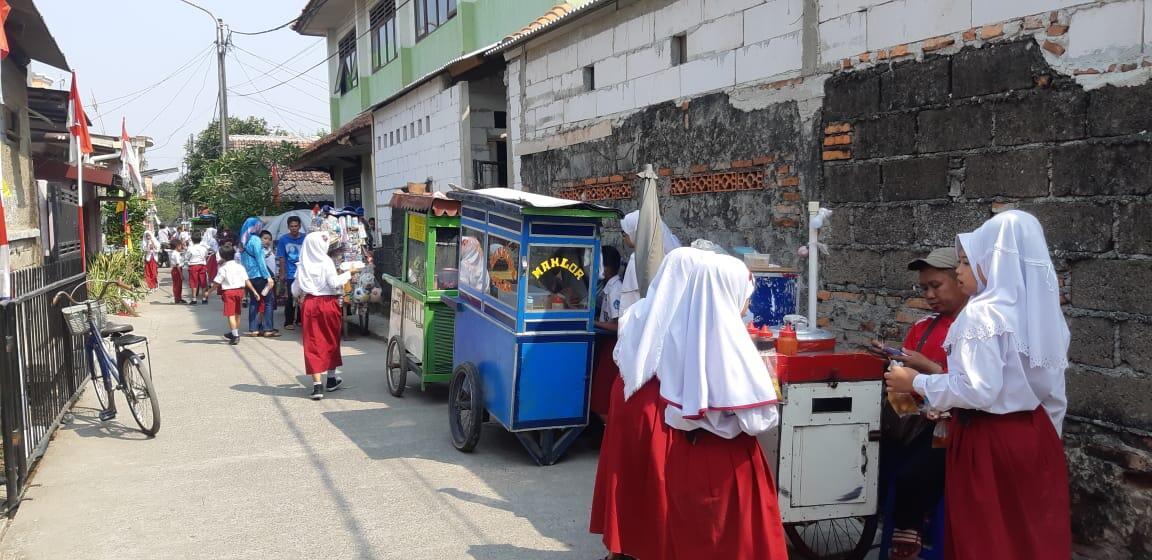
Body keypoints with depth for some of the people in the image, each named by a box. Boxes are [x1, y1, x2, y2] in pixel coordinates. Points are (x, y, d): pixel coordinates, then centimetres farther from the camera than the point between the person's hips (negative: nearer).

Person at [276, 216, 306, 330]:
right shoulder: (283, 239, 1)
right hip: (290, 274, -1)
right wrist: (282, 274, -2)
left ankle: (300, 320, 22)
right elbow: (281, 259, 2)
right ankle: (288, 322, 7)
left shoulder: (305, 238, 1)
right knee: (290, 298, -1)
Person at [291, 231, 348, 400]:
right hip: (328, 303, -2)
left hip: (309, 304, 2)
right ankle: (331, 378, 29)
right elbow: (334, 283, -15)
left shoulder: (303, 265, 1)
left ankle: (317, 384, -5)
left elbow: (295, 291, 4)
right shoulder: (326, 262, -9)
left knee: (312, 343, 2)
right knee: (331, 341, 16)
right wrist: (347, 274, -1)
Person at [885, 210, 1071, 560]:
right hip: (1038, 436, 8)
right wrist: (1046, 437, 23)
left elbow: (980, 390, -24)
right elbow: (1054, 392, 12)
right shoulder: (1042, 310, 7)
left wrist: (916, 382, -13)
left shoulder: (983, 313, -18)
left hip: (988, 440, -8)